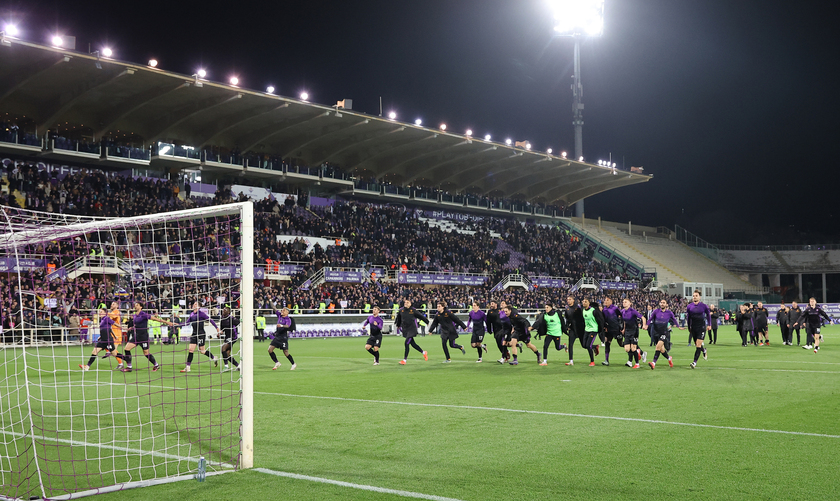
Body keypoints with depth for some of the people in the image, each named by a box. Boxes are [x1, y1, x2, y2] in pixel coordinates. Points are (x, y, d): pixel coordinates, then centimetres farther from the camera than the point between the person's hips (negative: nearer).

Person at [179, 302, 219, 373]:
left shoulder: (201, 313, -10)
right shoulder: (191, 314, 10)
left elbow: (210, 320, -8)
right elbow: (187, 323, 16)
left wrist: (217, 327, -9)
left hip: (201, 334, -6)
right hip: (194, 334, 6)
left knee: (202, 351, 1)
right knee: (191, 349, -2)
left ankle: (214, 358, 24)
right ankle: (187, 367, 0)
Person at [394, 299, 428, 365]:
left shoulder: (413, 310, -8)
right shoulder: (401, 310, 3)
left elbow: (421, 316, 2)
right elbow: (398, 318, 20)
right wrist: (398, 325, 33)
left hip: (412, 329, -5)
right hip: (405, 329, 5)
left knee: (407, 343, -14)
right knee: (413, 344, 12)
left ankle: (405, 360, -7)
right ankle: (424, 353, 34)